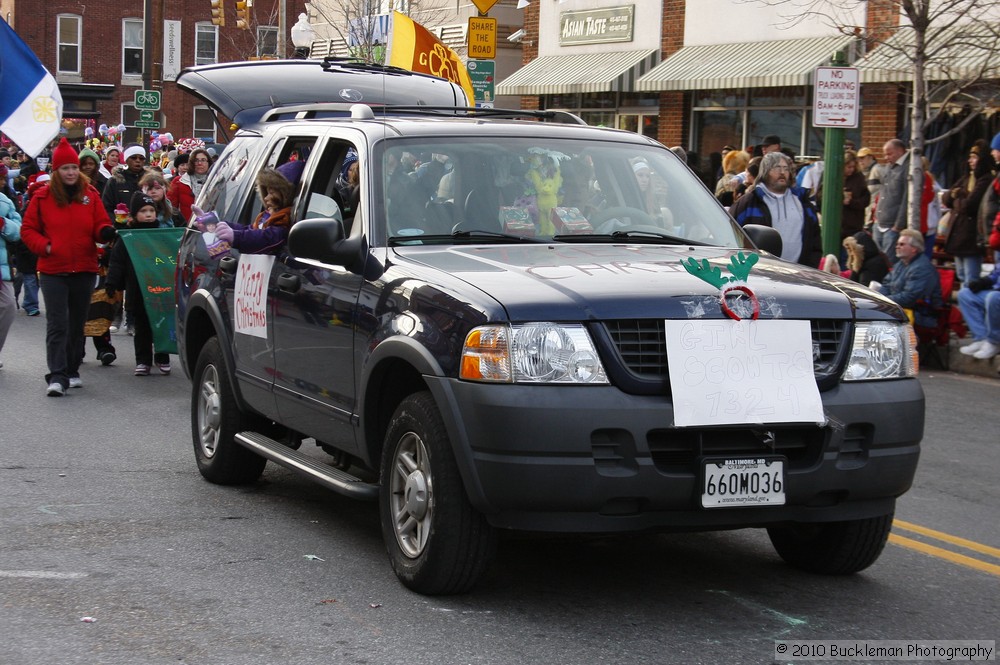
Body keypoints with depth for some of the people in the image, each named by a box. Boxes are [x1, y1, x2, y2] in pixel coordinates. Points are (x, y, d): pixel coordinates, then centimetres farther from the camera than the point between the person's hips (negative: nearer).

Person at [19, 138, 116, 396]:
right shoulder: (43, 197, 0)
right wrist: (44, 246, -11)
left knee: (77, 323, 13)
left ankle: (72, 371, 24)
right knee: (57, 324, -10)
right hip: (53, 271, -3)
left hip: (84, 270, 3)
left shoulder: (90, 195, 5)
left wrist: (105, 232, -14)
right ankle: (57, 376, -15)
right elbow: (28, 229, 5)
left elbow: (100, 224, 8)